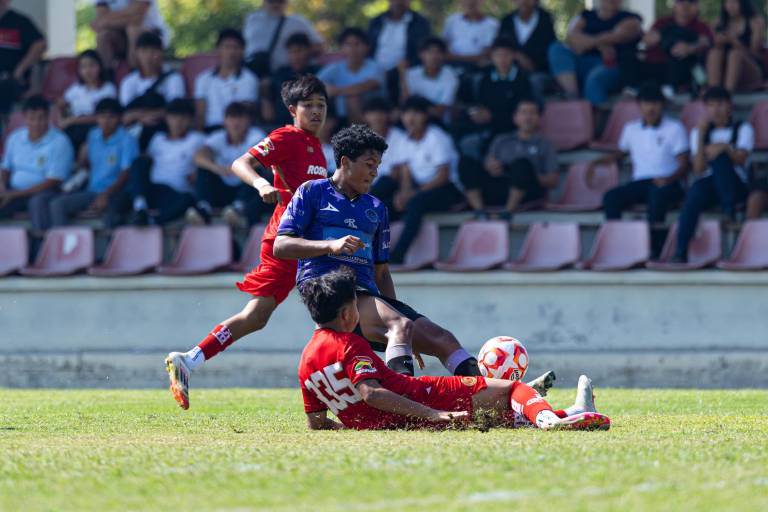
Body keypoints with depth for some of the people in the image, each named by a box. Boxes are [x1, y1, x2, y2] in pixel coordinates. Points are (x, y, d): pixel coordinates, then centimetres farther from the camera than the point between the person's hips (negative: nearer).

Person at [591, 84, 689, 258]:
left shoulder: (675, 128, 4)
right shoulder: (631, 129, 17)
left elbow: (684, 164, -2)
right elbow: (620, 154, 33)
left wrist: (669, 179, -22)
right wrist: (596, 163, 17)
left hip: (668, 183, -4)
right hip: (640, 182, 4)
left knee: (658, 194, -41)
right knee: (611, 197, -25)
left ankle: (654, 250, -42)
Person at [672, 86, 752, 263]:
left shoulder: (743, 129, 11)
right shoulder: (699, 132, 15)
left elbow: (741, 160, -8)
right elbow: (699, 170, 1)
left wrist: (726, 148, -27)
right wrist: (701, 137, -7)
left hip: (735, 186, -1)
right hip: (707, 183, 1)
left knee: (720, 158, -32)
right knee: (693, 199, -35)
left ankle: (729, 212, -31)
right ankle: (680, 253, -45)